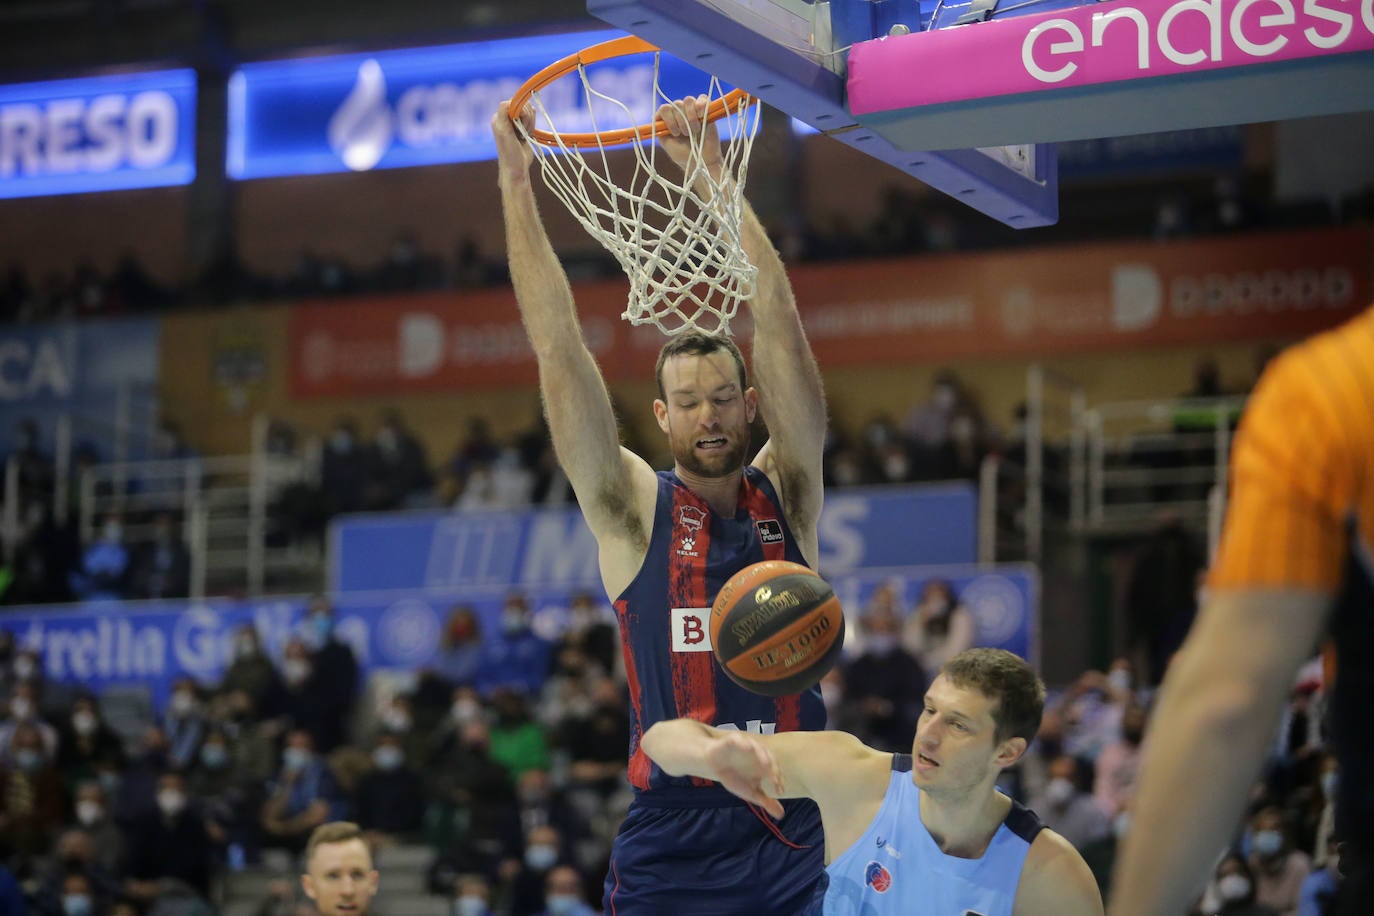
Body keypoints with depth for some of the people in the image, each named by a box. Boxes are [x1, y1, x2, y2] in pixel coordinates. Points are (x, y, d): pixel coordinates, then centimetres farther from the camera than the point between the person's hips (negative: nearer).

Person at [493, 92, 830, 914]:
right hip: (672, 840, -1)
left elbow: (778, 324, 0)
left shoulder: (788, 496, 6)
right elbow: (559, 348, -1)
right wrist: (518, 182, -3)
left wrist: (712, 171, -4)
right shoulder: (632, 509, 4)